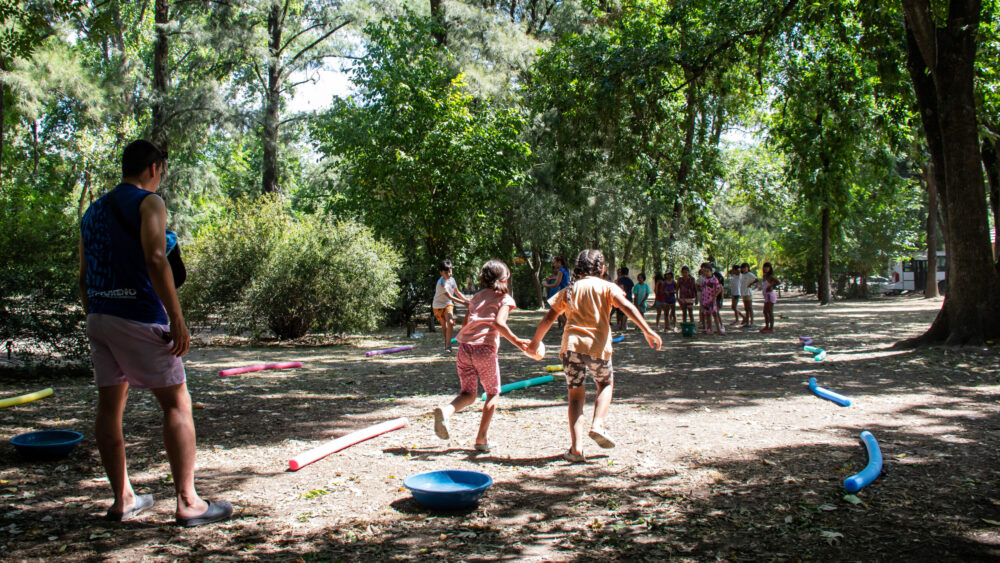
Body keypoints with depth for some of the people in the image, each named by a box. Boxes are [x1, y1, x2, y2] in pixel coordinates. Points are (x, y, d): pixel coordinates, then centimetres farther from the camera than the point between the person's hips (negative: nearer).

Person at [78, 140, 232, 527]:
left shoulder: (94, 210, 18)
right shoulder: (148, 203, -5)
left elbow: (84, 275, 18)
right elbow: (155, 259, -19)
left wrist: (94, 322, 22)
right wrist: (177, 319, -20)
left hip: (99, 317, 8)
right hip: (139, 317, -8)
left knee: (109, 405, 10)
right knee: (176, 404, -2)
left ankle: (123, 500, 18)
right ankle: (188, 503, -2)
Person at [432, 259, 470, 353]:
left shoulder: (452, 279, -2)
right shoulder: (441, 283, -25)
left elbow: (457, 292, 9)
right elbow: (450, 297, -28)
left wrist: (466, 300, -3)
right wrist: (463, 303, -30)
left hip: (448, 304, 4)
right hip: (438, 306, -4)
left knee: (450, 322, -17)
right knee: (444, 325, 3)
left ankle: (448, 345, -14)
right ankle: (446, 341, 31)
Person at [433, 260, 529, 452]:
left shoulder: (476, 297, 21)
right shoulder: (504, 299, 4)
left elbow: (464, 324, 18)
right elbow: (499, 323, -14)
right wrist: (515, 341, -10)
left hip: (464, 347, 5)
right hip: (485, 349, -5)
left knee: (468, 394, 13)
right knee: (493, 393, 13)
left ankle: (446, 410, -20)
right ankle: (481, 439, 7)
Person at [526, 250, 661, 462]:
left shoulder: (569, 289, 17)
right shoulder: (606, 287, 8)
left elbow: (548, 318, 16)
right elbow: (627, 306, -8)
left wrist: (534, 342, 25)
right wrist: (648, 331, -14)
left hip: (571, 344, 2)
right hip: (597, 345, -2)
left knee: (576, 394, 9)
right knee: (606, 383, 24)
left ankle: (576, 447, -1)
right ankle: (598, 425, 2)